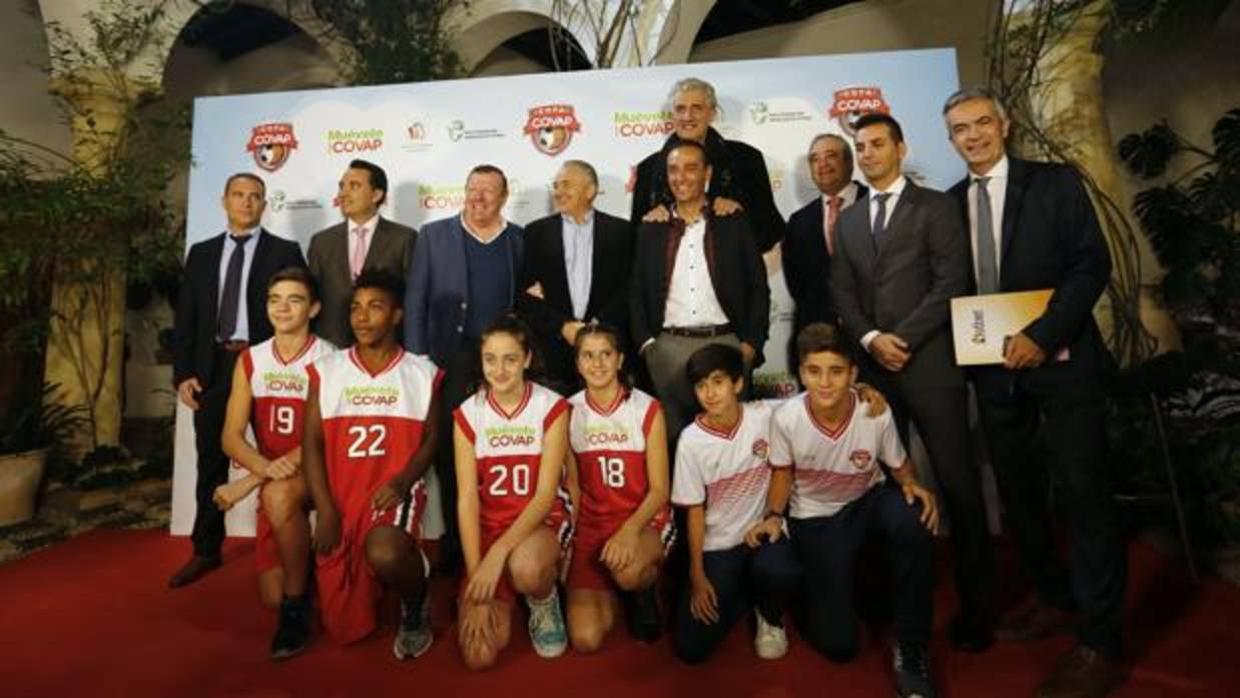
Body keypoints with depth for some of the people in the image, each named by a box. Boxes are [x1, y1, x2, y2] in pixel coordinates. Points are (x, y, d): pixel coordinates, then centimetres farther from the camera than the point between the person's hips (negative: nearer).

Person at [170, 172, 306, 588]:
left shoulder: (285, 252, 2)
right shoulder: (201, 253, 13)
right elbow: (185, 316, 10)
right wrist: (183, 373, 1)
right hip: (212, 367, 4)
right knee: (211, 462, 11)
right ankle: (206, 550, 25)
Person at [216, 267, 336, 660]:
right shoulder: (250, 361, 2)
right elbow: (231, 437, -4)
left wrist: (249, 481, -22)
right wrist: (264, 468, -27)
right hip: (270, 482, 4)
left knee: (278, 495, -37)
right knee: (272, 597, 2)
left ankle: (298, 604, -17)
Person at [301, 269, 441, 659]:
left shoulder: (423, 373, 1)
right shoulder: (326, 371, 4)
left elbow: (430, 439, 2)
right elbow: (312, 443, 1)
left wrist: (403, 482, -17)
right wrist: (325, 512, -8)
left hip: (394, 492, -2)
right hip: (341, 498, 3)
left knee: (384, 552, -37)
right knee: (344, 629, 5)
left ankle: (415, 604, -1)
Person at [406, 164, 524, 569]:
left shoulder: (520, 240, 9)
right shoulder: (434, 235, 7)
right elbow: (415, 300, 4)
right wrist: (417, 359, -3)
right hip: (449, 361, 0)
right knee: (449, 454, 4)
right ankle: (454, 543, 17)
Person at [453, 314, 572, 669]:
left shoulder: (551, 408, -11)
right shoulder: (468, 414, -5)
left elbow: (546, 494, -16)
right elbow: (467, 499, -9)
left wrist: (498, 553, -27)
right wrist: (476, 581, -15)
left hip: (544, 519, -2)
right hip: (489, 523, 2)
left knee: (525, 568, -39)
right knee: (479, 656, -11)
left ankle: (544, 602, 0)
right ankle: (503, 594, 23)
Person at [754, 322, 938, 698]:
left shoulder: (876, 413, -23)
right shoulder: (785, 417, -24)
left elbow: (898, 464, -3)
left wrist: (913, 486, -25)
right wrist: (775, 515, -18)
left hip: (868, 501, 2)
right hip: (814, 519, -1)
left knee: (914, 519, -37)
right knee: (838, 644, -8)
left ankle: (910, 650, -16)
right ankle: (804, 593, 29)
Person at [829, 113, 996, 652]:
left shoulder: (936, 206, 5)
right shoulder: (847, 220, 18)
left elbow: (951, 282, -6)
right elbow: (842, 293, 10)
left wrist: (903, 337, -12)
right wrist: (870, 340, -6)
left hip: (929, 361, -4)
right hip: (873, 366, 4)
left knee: (957, 481, 0)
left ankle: (976, 601, 14)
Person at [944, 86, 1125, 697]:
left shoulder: (1055, 182, -1)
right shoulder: (950, 202, 9)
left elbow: (1092, 264, -9)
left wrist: (1042, 335, -19)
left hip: (1060, 360, -4)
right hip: (992, 367, 5)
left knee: (1084, 493, 0)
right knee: (1017, 491, 14)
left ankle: (1100, 642, 12)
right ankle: (1053, 596, 33)